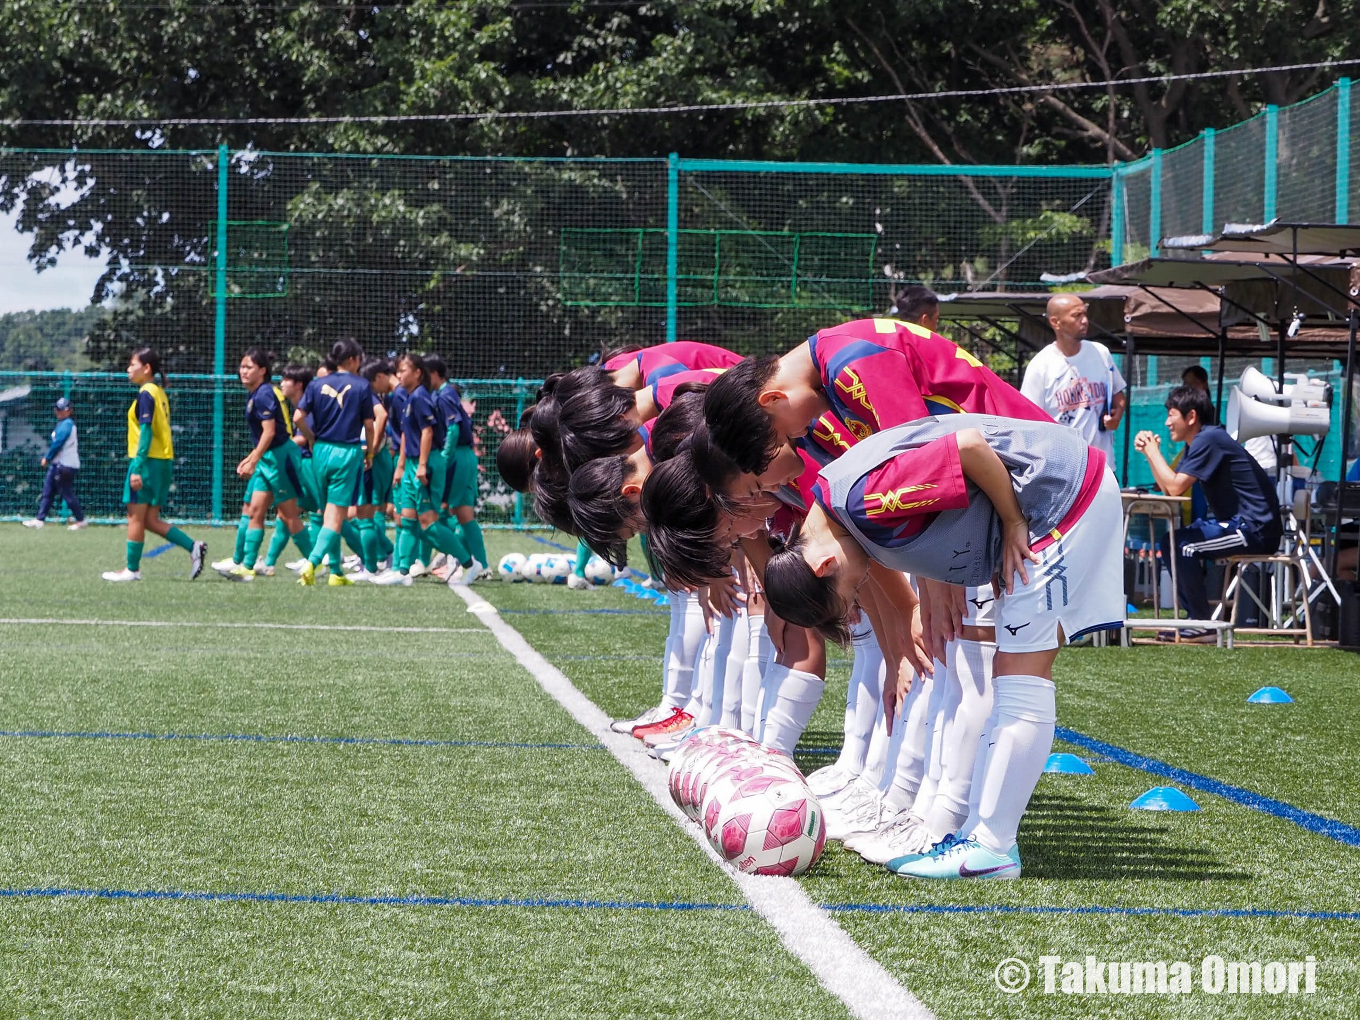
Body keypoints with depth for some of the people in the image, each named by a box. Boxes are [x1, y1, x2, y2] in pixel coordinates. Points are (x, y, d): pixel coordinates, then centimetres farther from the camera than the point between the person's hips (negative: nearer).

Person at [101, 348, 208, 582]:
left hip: (148, 461, -9)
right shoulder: (159, 393, 15)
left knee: (136, 517, -1)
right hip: (164, 462, 9)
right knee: (150, 520, 10)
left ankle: (132, 569, 4)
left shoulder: (146, 394, -12)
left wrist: (137, 469, -21)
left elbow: (146, 433, -19)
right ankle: (193, 547, 1)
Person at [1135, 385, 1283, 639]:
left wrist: (1153, 451, -9)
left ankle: (1202, 625, -15)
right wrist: (1149, 452, 4)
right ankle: (1194, 617, 18)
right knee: (1170, 541, 17)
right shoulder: (1196, 442, 15)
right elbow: (1167, 487, 11)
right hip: (1240, 523, 11)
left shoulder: (1208, 440, -17)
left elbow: (1175, 487, -20)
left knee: (1183, 545, -23)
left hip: (1256, 529, -11)